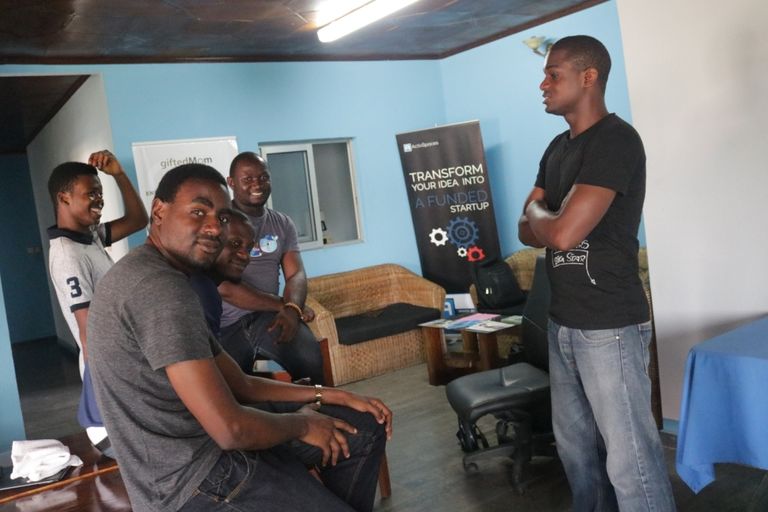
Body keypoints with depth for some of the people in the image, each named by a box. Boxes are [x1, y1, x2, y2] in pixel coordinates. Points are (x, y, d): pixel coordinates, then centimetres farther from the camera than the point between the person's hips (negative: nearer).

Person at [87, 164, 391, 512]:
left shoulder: (159, 280, 11)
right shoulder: (159, 287, -23)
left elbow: (240, 384, 13)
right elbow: (230, 429, -27)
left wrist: (331, 396, 7)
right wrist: (303, 423, -8)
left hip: (203, 445, 10)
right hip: (194, 480, -10)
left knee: (364, 429, 13)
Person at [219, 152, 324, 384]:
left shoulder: (283, 223, 12)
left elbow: (296, 274, 2)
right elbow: (224, 288, -14)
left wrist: (292, 309, -21)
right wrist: (283, 305, -13)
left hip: (269, 316, 3)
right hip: (226, 324, -2)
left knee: (311, 358, -23)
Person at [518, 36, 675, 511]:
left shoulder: (615, 140, -14)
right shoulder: (558, 148, 14)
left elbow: (563, 234, -21)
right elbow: (527, 232, 13)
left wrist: (538, 212, -1)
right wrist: (552, 219, -7)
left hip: (609, 325, -8)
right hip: (563, 321, 9)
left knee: (628, 457, -2)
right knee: (575, 445, 18)